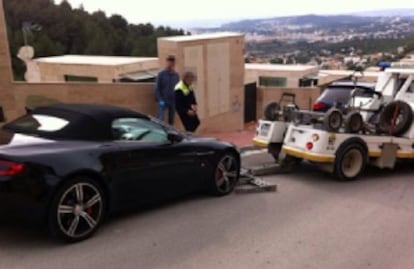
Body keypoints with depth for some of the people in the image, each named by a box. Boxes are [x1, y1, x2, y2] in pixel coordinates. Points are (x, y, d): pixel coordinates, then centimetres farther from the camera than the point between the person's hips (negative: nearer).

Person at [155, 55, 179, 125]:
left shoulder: (176, 75, 5)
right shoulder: (161, 74, -6)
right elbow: (157, 88, -6)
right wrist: (160, 100, -15)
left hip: (173, 101, 4)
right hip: (163, 101, -4)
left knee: (171, 120, 10)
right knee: (161, 119, -12)